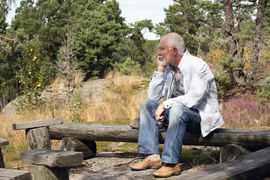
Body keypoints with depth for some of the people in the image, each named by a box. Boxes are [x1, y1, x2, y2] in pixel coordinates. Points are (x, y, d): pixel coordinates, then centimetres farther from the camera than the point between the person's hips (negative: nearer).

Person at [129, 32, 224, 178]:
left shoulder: (198, 66, -15)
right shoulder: (168, 68, 8)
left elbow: (193, 99, -25)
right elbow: (153, 96, 5)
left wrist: (165, 104, -23)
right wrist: (160, 69, -2)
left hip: (201, 117, -8)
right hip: (176, 112, 8)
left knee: (177, 109, -36)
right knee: (147, 104, -7)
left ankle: (171, 163, -31)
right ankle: (153, 157, -16)